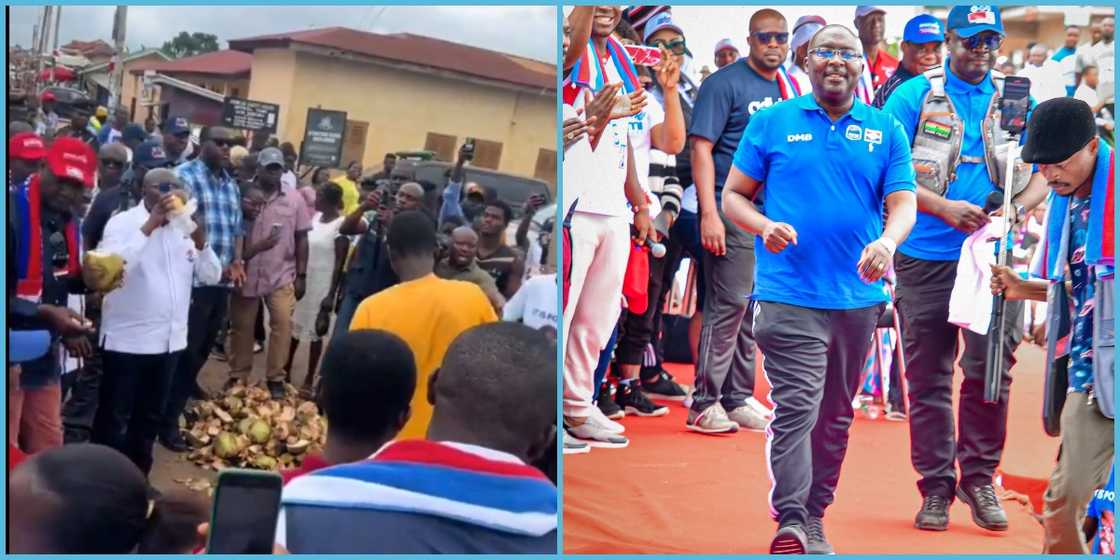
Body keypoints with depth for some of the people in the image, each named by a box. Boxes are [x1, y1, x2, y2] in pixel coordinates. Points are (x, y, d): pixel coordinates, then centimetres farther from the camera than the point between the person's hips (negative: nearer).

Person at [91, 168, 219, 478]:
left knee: (150, 416, 17)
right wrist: (149, 226, -27)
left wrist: (200, 241, -14)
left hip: (169, 339, 6)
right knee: (114, 417, 2)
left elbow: (211, 276, 4)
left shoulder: (184, 227, 6)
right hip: (127, 340, -6)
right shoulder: (123, 222, -10)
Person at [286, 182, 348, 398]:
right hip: (302, 280, 6)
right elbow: (301, 246, 12)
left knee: (315, 331, 3)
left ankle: (309, 380, 14)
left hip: (322, 285, -6)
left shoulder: (341, 225, -14)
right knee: (293, 326, 12)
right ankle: (285, 372, 25)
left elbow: (340, 263, -13)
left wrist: (332, 294, -15)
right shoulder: (314, 217, 5)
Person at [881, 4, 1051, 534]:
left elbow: (1043, 171, 12)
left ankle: (979, 477, 16)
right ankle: (936, 485, 15)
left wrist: (1017, 209, -8)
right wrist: (943, 208, -14)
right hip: (926, 258, -1)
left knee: (991, 371, -1)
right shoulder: (914, 95, 2)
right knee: (928, 376, 4)